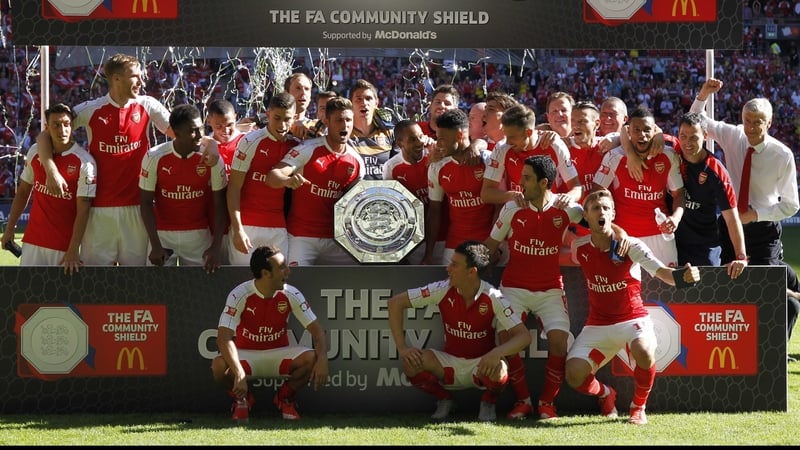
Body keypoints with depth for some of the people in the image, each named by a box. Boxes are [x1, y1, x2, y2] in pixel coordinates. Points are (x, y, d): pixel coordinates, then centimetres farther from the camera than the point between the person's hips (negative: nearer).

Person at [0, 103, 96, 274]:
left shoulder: (84, 162, -12)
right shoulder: (35, 152, 3)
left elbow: (83, 210, -14)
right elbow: (23, 191, 15)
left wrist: (73, 251, -20)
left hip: (65, 244, -4)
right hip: (33, 240, 4)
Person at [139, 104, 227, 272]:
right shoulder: (154, 157, -11)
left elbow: (219, 205, -3)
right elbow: (146, 202, -6)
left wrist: (216, 247, -11)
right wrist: (155, 245, -12)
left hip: (199, 235, 1)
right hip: (163, 234, 0)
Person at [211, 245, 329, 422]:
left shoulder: (291, 295, -11)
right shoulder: (240, 295, -21)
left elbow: (316, 328, -9)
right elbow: (224, 337, -29)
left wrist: (322, 361, -29)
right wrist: (239, 374, -42)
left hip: (279, 353, 2)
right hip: (246, 354, -2)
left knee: (311, 359, -27)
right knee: (219, 366, -35)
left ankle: (284, 397, 4)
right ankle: (242, 399, 1)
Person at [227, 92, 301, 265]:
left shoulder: (296, 145, 6)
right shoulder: (251, 141, -7)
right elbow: (234, 188, -8)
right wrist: (237, 229, -14)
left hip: (279, 228, 4)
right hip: (247, 224, -4)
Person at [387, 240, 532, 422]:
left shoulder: (492, 298, -18)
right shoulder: (443, 290, -13)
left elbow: (524, 336, -22)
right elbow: (395, 303, -9)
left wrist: (497, 353, -41)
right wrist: (402, 347, -17)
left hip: (481, 364, -2)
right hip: (450, 363, 2)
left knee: (497, 370, -37)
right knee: (411, 363, -26)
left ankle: (488, 401, 1)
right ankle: (444, 399, 4)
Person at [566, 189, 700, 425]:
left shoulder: (630, 246, -12)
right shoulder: (579, 248, -3)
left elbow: (663, 273, -25)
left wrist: (683, 276, -44)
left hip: (633, 319, -3)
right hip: (597, 325, 3)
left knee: (644, 351, -36)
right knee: (574, 376, -16)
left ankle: (638, 406, -6)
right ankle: (605, 394, 23)